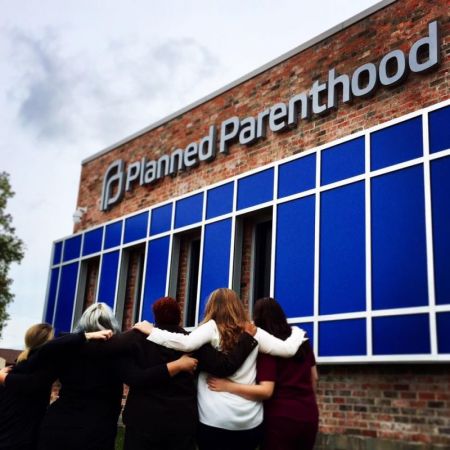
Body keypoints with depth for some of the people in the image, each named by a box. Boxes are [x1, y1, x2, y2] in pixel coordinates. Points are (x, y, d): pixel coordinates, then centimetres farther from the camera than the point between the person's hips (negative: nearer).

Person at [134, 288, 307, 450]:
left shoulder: (212, 327, -6)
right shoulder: (254, 332, 4)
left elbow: (186, 343, -23)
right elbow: (288, 349, 2)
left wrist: (152, 331, -12)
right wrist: (297, 332, 21)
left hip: (215, 420, -3)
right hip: (251, 421, 4)